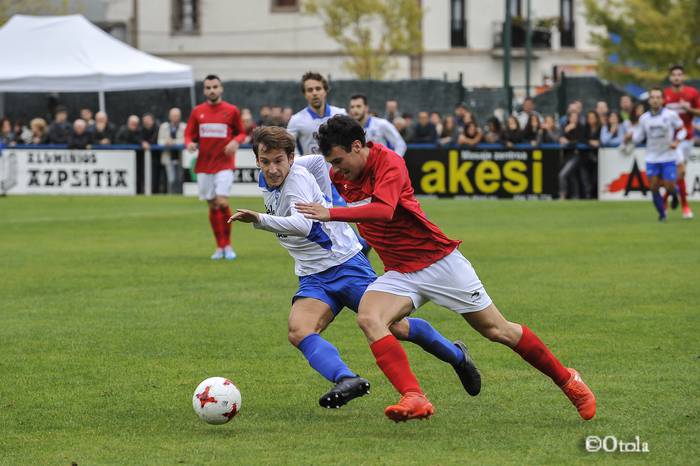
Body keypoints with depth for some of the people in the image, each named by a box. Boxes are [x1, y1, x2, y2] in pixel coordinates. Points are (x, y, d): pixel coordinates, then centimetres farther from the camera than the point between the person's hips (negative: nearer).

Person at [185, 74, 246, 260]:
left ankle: (228, 245, -1)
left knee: (222, 203, -16)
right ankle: (220, 247, 17)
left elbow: (241, 132, 8)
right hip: (204, 165, 3)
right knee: (212, 206, 7)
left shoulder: (231, 110, 0)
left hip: (224, 164, -3)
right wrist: (189, 143, -12)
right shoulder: (197, 112, 6)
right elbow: (189, 134, 10)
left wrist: (235, 141, -14)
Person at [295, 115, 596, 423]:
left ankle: (566, 379, 22)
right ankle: (414, 399, -34)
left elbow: (384, 210, -40)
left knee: (498, 331, 2)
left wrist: (331, 213, -43)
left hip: (440, 262, -6)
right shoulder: (340, 175, 1)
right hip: (399, 273, 6)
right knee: (368, 318, -25)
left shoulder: (389, 163, -21)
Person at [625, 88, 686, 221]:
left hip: (668, 157, -2)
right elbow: (638, 136, 7)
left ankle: (675, 191, 32)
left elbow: (682, 129, 2)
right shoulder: (644, 118, 0)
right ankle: (662, 213, 18)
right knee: (654, 188, -2)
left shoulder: (670, 115, -8)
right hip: (652, 159, 2)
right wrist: (630, 136, -15)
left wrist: (677, 141, -14)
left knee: (669, 187, -6)